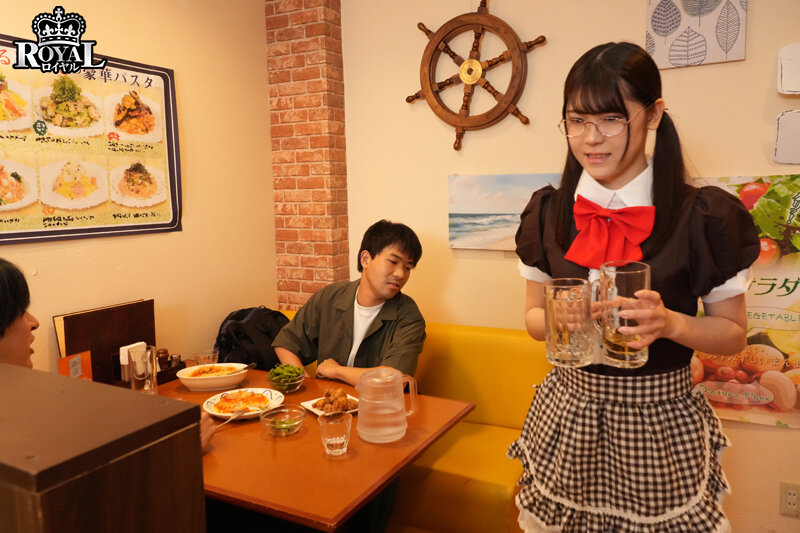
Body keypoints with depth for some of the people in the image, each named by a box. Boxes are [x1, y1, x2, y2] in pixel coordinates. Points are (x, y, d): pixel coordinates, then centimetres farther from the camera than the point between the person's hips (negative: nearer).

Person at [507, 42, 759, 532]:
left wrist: (670, 322, -21)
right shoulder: (548, 213, -2)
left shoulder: (704, 216, -10)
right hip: (568, 412, 3)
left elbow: (734, 333, -1)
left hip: (662, 421, -2)